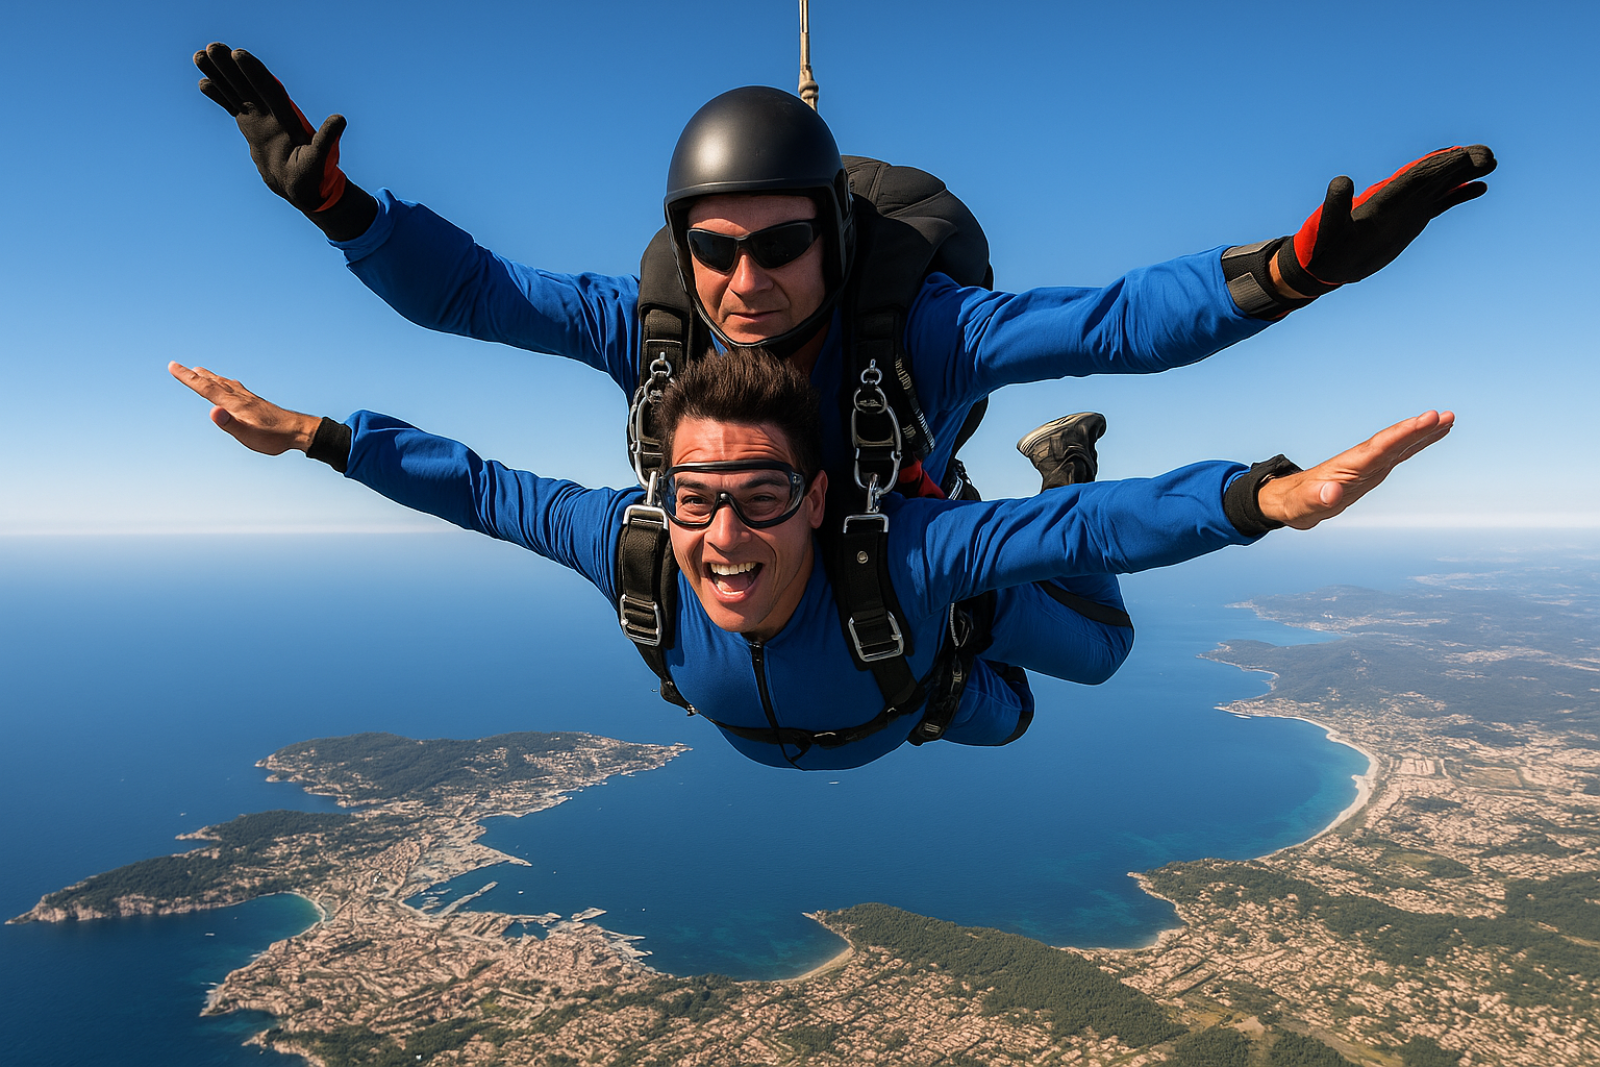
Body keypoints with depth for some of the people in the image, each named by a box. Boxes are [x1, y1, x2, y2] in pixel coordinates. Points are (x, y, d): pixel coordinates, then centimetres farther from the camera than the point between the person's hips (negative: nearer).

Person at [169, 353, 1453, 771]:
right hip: (762, 730, 2)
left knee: (1007, 717, 31)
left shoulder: (902, 554, -51)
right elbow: (478, 486, -30)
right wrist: (306, 433, -30)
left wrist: (1279, 494, -68)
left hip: (909, 699, -1)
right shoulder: (631, 548, -42)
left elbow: (1105, 521, -53)